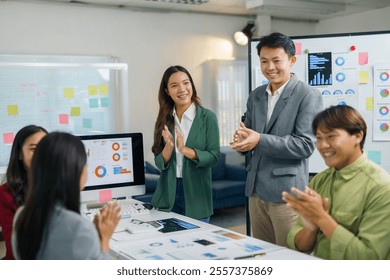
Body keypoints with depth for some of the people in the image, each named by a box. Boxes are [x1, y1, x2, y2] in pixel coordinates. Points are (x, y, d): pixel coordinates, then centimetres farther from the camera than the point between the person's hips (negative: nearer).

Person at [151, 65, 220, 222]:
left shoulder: (207, 117, -6)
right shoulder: (164, 120, 3)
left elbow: (214, 157, -10)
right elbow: (160, 163, 1)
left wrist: (185, 149, -24)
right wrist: (169, 146, -19)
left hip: (196, 195, -3)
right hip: (168, 194, 3)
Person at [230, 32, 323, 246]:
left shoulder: (308, 96, -8)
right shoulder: (255, 96, 12)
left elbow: (305, 145, -16)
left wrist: (260, 140, -23)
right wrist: (241, 140, -8)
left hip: (286, 191, -6)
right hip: (256, 189, 6)